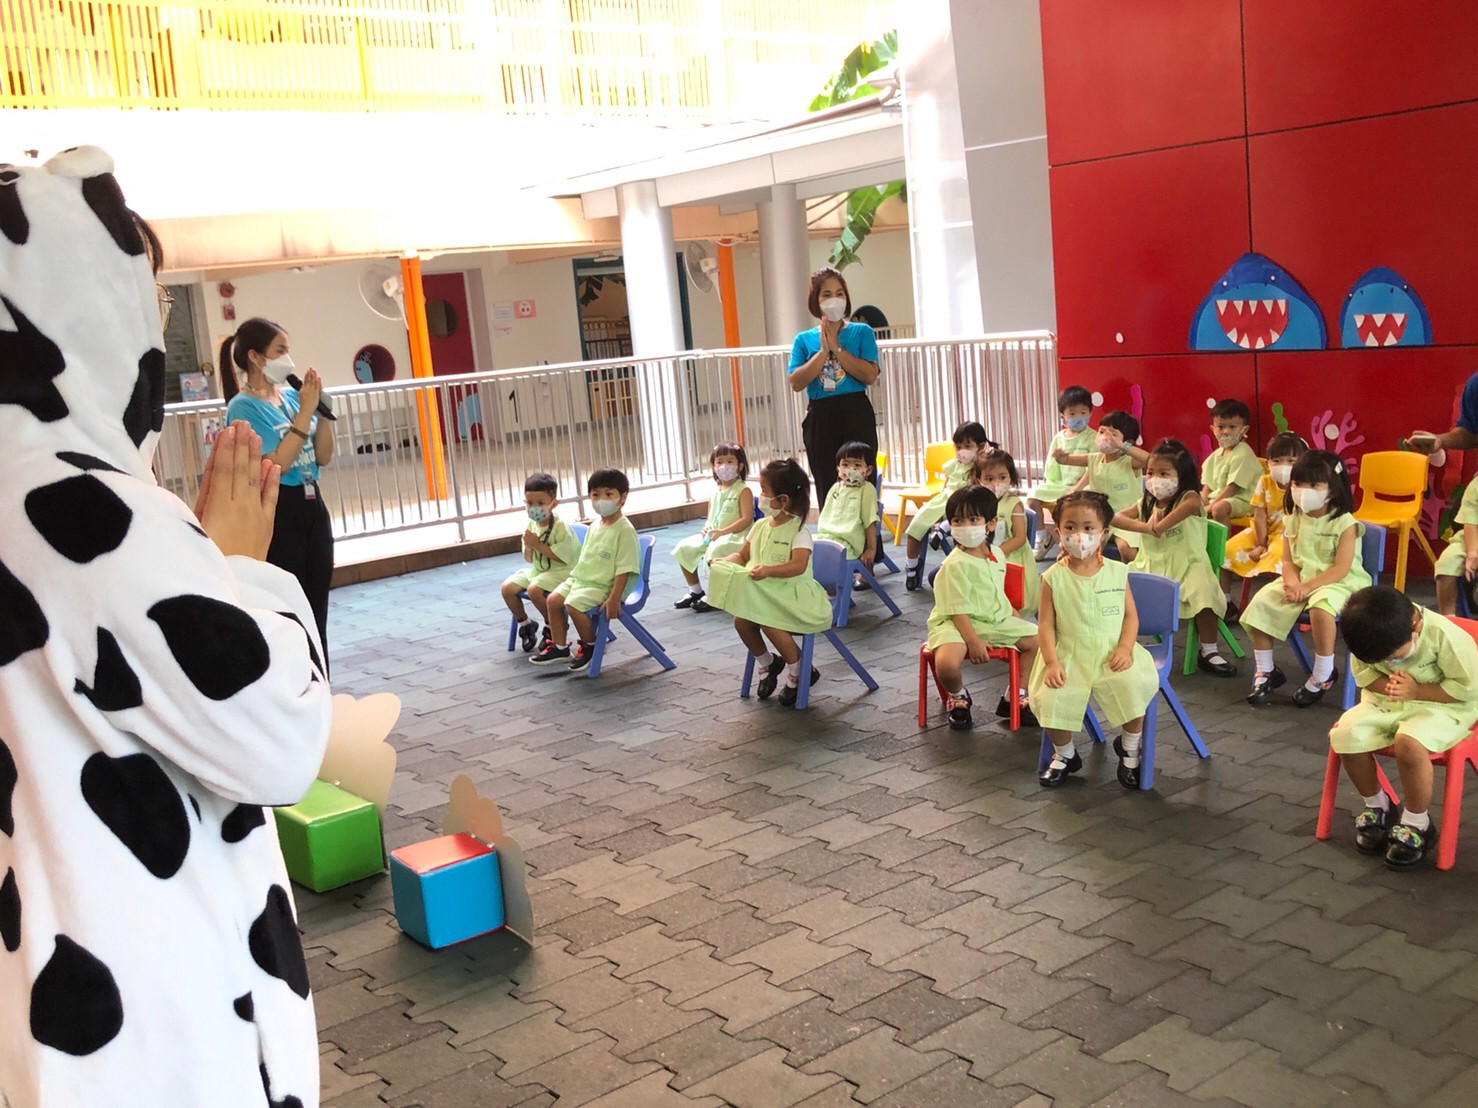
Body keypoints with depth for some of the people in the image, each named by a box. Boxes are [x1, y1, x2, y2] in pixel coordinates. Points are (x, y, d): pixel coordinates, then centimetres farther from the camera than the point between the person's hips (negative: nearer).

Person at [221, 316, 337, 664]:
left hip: (312, 505, 7)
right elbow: (276, 464, -21)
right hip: (278, 512, -7)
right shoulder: (244, 407, -11)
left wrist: (320, 407, -3)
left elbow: (323, 457, 9)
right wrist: (305, 411, -18)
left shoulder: (291, 395, 7)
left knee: (318, 607, 12)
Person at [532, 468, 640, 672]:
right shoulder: (595, 525, 10)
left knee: (573, 604, -26)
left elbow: (624, 569, -20)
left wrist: (614, 598, -24)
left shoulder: (624, 530, -17)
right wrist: (574, 577, 16)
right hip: (581, 578, 9)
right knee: (553, 599, 0)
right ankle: (559, 648, 13)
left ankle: (590, 647, -3)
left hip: (604, 585, -9)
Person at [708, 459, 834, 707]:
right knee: (741, 620, -17)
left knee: (769, 624, -31)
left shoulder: (798, 530, -15)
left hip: (793, 592, -7)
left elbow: (798, 565, -29)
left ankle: (799, 672, -3)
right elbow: (743, 555, 15)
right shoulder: (760, 526, 7)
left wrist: (768, 570, -43)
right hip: (764, 592, 7)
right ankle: (766, 663, 12)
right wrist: (724, 562, -6)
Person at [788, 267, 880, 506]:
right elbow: (796, 382, -4)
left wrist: (837, 348, -8)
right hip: (820, 419, 2)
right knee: (827, 491, 6)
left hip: (856, 415, -2)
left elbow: (870, 375, -9)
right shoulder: (804, 340, 9)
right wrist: (823, 351, -8)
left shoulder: (861, 332, 5)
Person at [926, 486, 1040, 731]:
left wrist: (1017, 619, 15)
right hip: (956, 624, -7)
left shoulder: (997, 557, 8)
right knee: (947, 662, -33)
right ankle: (958, 697, 5)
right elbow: (958, 609, -18)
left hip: (997, 620, 7)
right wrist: (973, 641, -24)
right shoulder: (954, 565, -16)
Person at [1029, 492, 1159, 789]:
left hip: (1112, 654, 1)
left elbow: (1130, 615, 6)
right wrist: (1051, 662, -13)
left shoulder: (1117, 572, 3)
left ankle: (1129, 749, 4)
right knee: (1050, 698, -23)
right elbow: (1046, 623, -2)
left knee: (1134, 686, -27)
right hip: (1069, 656, 0)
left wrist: (1125, 648, -11)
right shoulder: (1054, 578, -1)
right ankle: (1064, 755, 10)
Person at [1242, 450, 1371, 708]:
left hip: (1339, 583, -6)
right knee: (1260, 603, -15)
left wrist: (1307, 586, -25)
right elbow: (1288, 561, 4)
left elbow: (1341, 569, -18)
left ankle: (1323, 674, -18)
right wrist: (1293, 582, -18)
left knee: (1320, 607, -39)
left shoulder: (1344, 523, -13)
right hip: (1300, 581, 6)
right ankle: (1266, 672, 1)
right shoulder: (1293, 519, 5)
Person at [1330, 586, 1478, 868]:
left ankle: (1416, 824, -11)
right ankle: (1376, 805, 6)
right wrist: (1386, 685, -17)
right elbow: (1363, 672, 5)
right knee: (1345, 735, -22)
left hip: (1442, 705, -5)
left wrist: (1416, 690, -22)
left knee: (1409, 744, -36)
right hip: (1387, 702, 5)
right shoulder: (1374, 641, -11)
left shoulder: (1444, 635, -25)